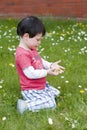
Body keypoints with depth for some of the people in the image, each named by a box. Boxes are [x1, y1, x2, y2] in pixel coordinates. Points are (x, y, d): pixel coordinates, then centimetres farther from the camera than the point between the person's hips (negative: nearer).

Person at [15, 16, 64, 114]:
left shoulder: (31, 49, 5)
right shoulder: (22, 54, -27)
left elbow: (40, 61, 15)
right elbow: (30, 73, -30)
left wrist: (51, 65, -2)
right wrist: (47, 72, -25)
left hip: (41, 85, 10)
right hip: (31, 90, -10)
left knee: (56, 93, 20)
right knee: (51, 104, -17)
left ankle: (33, 100, 14)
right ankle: (25, 105, -15)